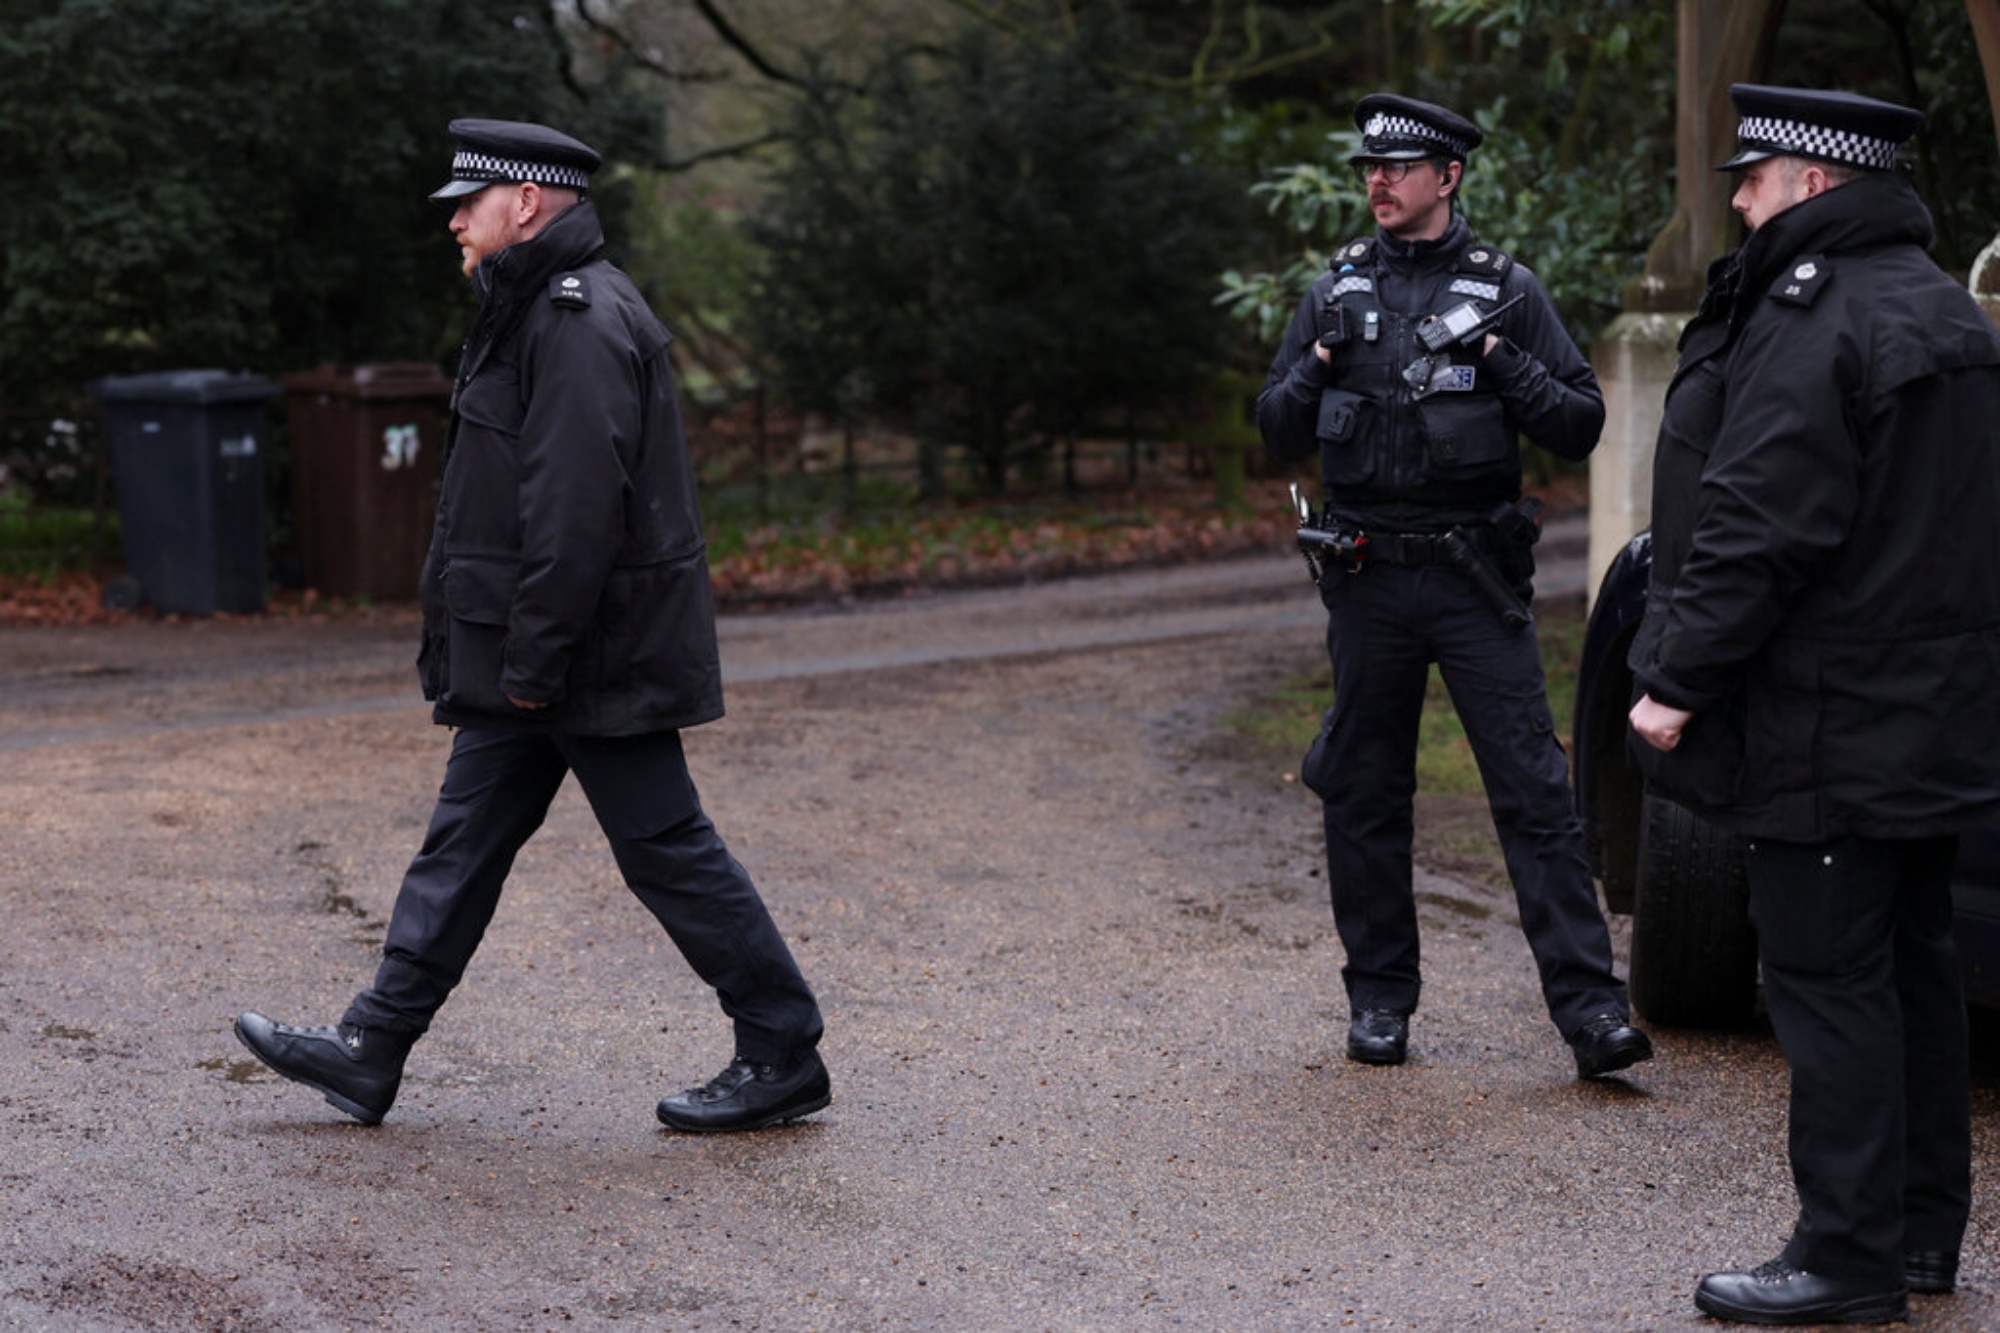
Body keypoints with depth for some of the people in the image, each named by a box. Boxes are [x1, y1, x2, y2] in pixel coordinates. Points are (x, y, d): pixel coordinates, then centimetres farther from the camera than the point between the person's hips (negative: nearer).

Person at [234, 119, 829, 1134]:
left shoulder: (581, 320, -19)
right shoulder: (536, 310, 16)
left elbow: (576, 508, -25)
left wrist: (535, 661, -23)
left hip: (597, 666, -11)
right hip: (531, 661, 11)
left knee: (667, 852, -3)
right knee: (465, 840, 12)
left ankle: (784, 1057, 7)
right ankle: (371, 1051, 17)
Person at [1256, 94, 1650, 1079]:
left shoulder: (1506, 292, 4)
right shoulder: (1337, 292, 10)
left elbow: (1581, 426, 2)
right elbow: (1279, 435, 11)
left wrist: (1504, 364, -13)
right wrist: (1319, 363, -7)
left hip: (1477, 581, -2)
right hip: (1367, 582, 3)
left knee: (1535, 792, -7)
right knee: (1365, 797, 8)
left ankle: (1589, 1007, -8)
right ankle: (1380, 999, 20)